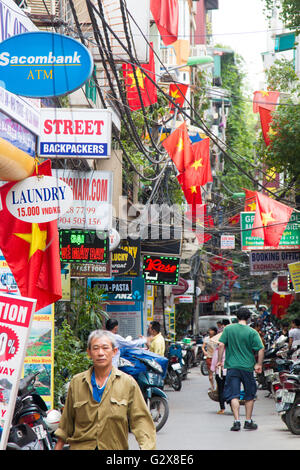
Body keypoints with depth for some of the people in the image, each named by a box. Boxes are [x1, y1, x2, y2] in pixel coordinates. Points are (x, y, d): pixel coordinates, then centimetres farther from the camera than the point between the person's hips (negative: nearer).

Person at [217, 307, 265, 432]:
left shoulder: (228, 329, 1)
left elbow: (221, 345, -2)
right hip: (247, 367, -1)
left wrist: (219, 360, 7)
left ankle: (236, 421, -12)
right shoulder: (252, 332, -5)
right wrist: (259, 364, 3)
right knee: (249, 395, 14)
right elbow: (261, 349, -9)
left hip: (232, 367, 1)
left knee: (233, 395, 0)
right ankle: (248, 421, 17)